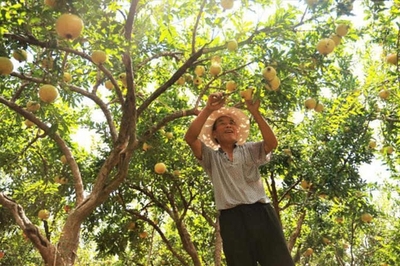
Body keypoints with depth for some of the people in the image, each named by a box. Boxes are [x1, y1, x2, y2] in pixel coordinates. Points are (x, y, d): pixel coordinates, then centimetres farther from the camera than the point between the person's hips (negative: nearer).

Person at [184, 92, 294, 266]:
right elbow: (190, 138, -1)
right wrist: (208, 109, -7)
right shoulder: (211, 157, 16)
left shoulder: (250, 150, 20)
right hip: (232, 219, -1)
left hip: (261, 212, 1)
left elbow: (272, 143, 0)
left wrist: (254, 112, -6)